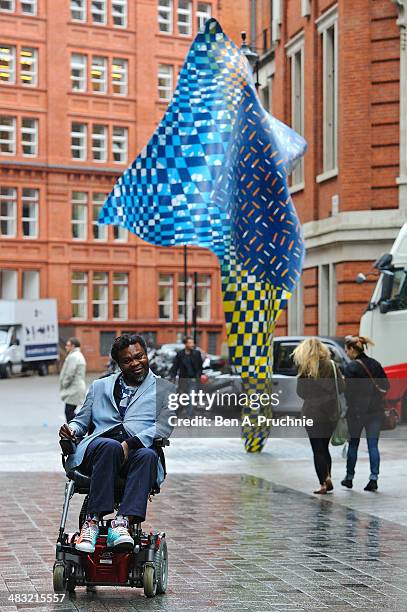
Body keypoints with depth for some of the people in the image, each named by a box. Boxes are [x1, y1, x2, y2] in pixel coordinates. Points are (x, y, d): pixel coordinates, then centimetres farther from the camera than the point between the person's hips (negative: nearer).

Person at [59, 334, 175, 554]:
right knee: (110, 447, -36)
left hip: (139, 449, -1)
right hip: (97, 450, 1)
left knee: (147, 456, -37)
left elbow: (164, 427, 1)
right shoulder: (99, 386, 27)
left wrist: (130, 444, -15)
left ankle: (121, 524, -48)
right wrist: (71, 428, -3)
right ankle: (92, 522, -40)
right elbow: (82, 420, 24)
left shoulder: (165, 390, 17)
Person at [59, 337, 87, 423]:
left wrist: (64, 385, -8)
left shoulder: (73, 357, -15)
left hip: (73, 390, -11)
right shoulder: (79, 356, 19)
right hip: (77, 388, 11)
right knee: (69, 412, 14)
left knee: (69, 412, -9)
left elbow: (70, 374, -21)